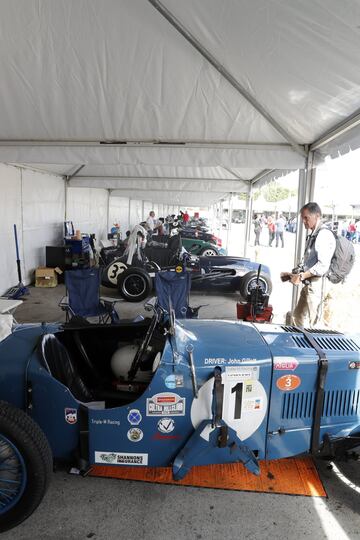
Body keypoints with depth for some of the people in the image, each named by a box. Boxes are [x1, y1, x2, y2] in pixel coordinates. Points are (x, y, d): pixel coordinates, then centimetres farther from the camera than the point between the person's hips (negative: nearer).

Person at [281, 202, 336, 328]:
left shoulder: (324, 235, -15)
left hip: (318, 284, -10)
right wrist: (293, 274, 9)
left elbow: (323, 265, -22)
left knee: (310, 325, -3)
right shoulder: (312, 235, 15)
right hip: (309, 284, 10)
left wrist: (301, 276, -17)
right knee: (297, 318, 18)